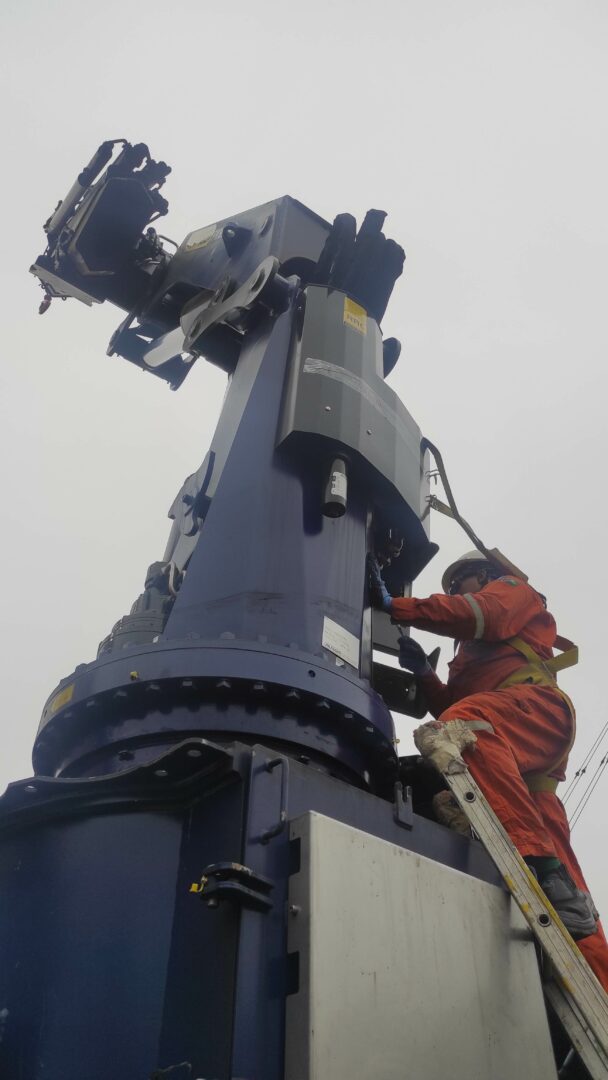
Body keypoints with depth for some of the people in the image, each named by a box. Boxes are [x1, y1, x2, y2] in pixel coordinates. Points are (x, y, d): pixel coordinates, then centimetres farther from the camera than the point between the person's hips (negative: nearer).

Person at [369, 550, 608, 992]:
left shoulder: (512, 590, 24)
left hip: (534, 706, -8)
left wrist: (393, 604, -6)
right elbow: (450, 706, 33)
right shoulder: (472, 648, 46)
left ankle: (541, 864, -50)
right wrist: (423, 672, 17)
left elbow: (478, 614, -1)